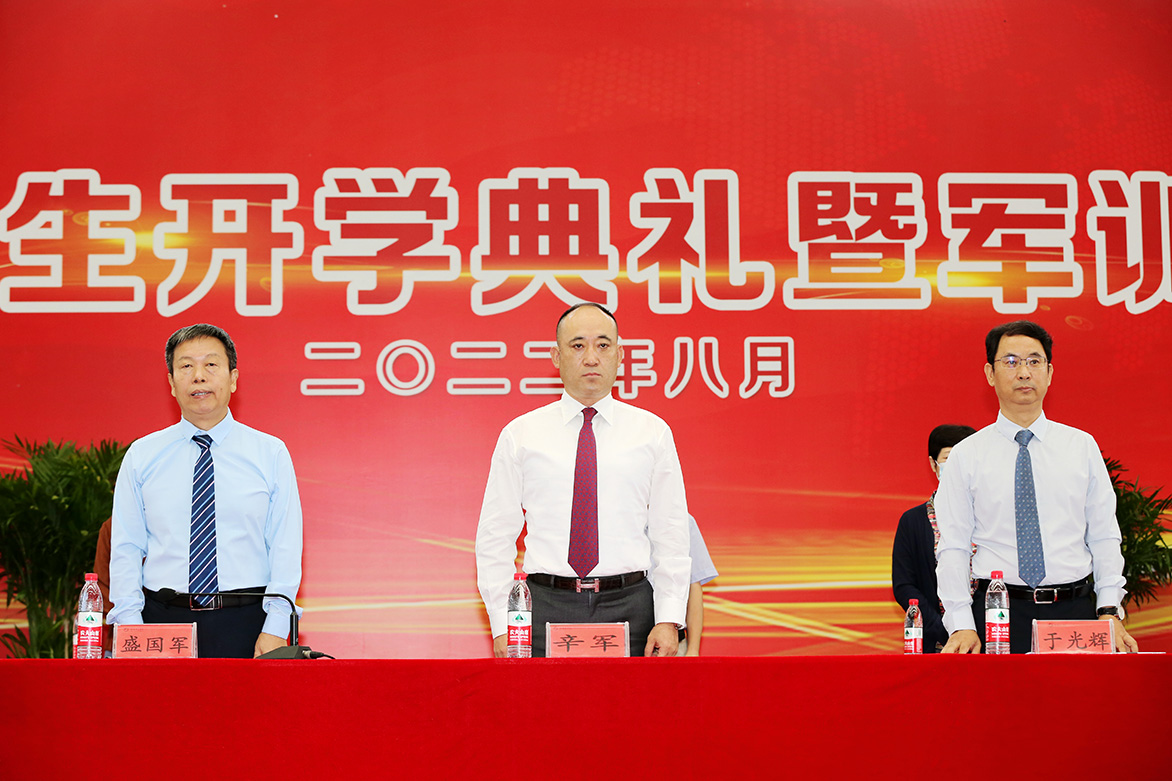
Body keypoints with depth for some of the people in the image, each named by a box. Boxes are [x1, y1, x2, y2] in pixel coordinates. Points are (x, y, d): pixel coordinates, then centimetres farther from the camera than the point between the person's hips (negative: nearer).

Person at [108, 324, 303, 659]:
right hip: (163, 619, 1)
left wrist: (275, 630, -10)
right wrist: (130, 629, -6)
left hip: (246, 627, -1)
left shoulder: (271, 454, 4)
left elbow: (285, 548, 0)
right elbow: (125, 550, 6)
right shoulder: (141, 457, 7)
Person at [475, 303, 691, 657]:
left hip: (628, 605, 0)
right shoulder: (520, 435, 6)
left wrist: (669, 621, -6)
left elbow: (671, 535, 5)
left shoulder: (652, 432, 7)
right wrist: (502, 627, -4)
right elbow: (495, 537, 5)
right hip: (546, 605, 0)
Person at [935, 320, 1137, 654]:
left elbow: (1105, 538, 7)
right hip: (997, 611, -1)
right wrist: (962, 626, -10)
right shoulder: (966, 456, 4)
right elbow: (953, 548, 0)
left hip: (1075, 611, 2)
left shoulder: (1082, 446, 9)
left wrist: (1110, 613, -4)